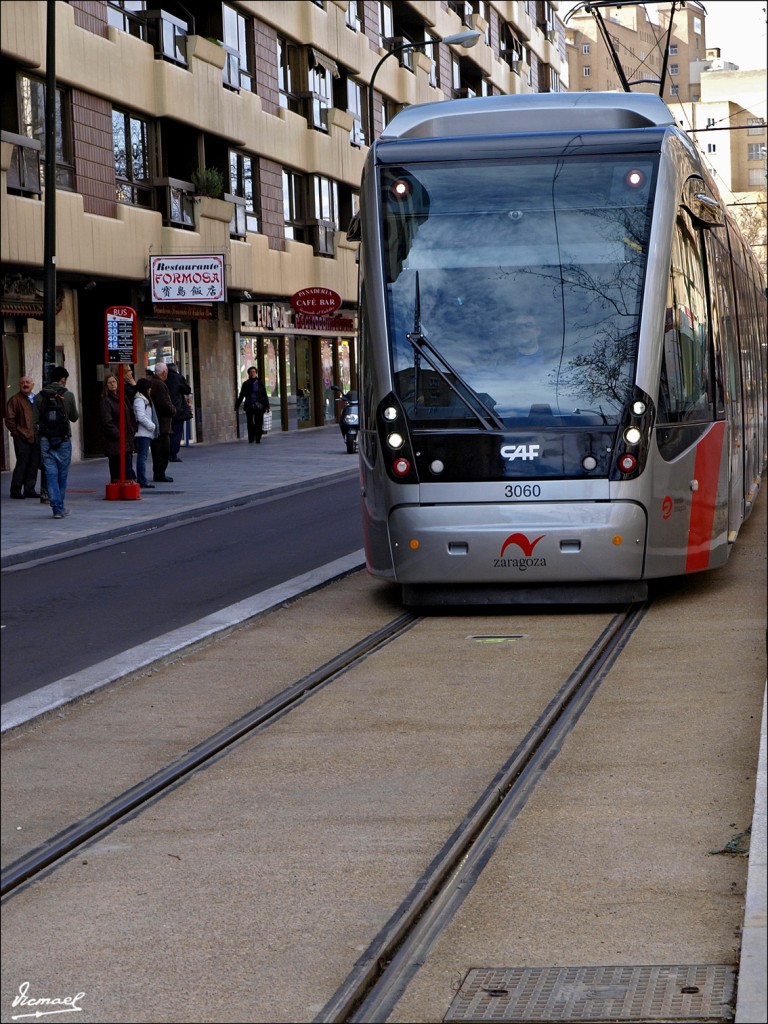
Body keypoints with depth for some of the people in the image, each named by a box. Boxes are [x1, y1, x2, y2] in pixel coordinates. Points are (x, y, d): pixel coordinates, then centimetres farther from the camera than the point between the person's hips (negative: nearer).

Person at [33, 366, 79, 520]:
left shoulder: (39, 397, 0)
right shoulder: (68, 396, -6)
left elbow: (34, 421, -2)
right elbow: (74, 418, 3)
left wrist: (37, 438, 9)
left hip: (45, 440, 1)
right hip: (63, 440, -1)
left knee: (51, 473, 2)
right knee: (62, 474, 11)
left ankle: (57, 508, -4)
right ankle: (60, 507, 19)